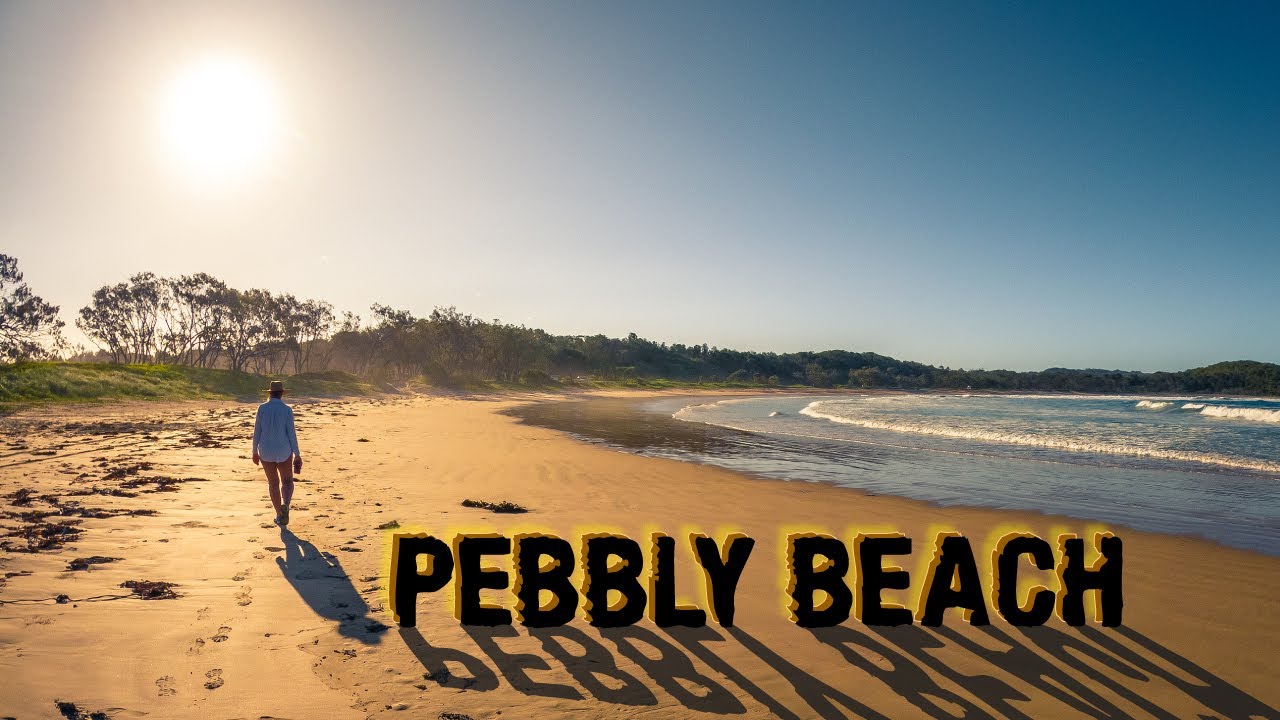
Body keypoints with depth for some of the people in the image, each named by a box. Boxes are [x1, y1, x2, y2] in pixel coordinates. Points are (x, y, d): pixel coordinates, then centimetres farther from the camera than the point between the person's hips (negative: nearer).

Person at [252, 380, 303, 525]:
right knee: (287, 482, 15)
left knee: (273, 483, 18)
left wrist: (255, 451, 10)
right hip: (283, 451, -2)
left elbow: (257, 431, -2)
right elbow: (291, 433, -10)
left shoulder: (262, 408, -6)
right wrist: (297, 454, -3)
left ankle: (279, 515, 19)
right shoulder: (287, 410, -10)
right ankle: (285, 506, -14)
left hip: (266, 452, 2)